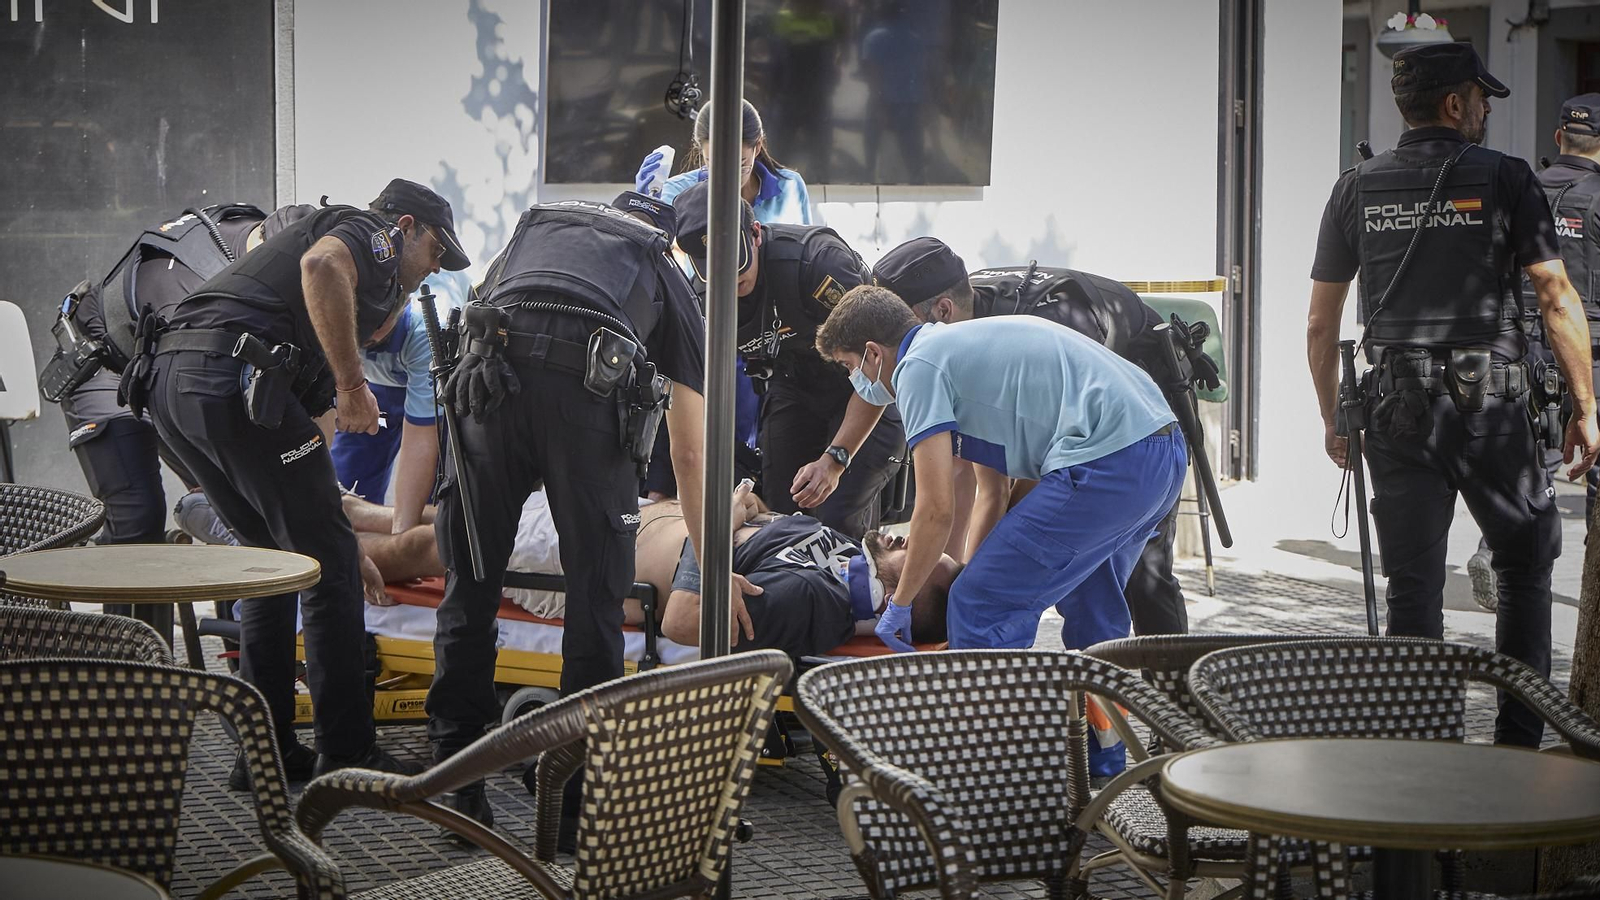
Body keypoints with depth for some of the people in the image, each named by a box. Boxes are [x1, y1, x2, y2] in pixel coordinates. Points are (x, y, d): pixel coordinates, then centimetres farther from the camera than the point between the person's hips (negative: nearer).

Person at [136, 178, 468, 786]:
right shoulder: (372, 232, 8)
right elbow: (322, 266, -17)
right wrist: (352, 384, -14)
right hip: (234, 375, -10)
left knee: (273, 557, 20)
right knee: (328, 561, -1)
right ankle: (347, 752, 2)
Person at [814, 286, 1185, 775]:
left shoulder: (918, 366, -2)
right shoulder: (961, 345, 28)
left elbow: (936, 511, -6)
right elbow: (991, 493, 31)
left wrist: (899, 605, 5)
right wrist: (974, 574, 29)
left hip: (1108, 462, -10)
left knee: (984, 610, -3)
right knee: (1089, 603, 29)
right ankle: (1101, 762, 38)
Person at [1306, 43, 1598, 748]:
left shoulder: (1357, 189, 8)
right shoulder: (1505, 179, -2)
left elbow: (1320, 324, 10)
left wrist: (1332, 417, 20)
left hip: (1396, 406, 3)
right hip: (1490, 400, -2)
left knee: (1413, 584, 5)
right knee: (1526, 565, 13)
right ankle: (1519, 743, 13)